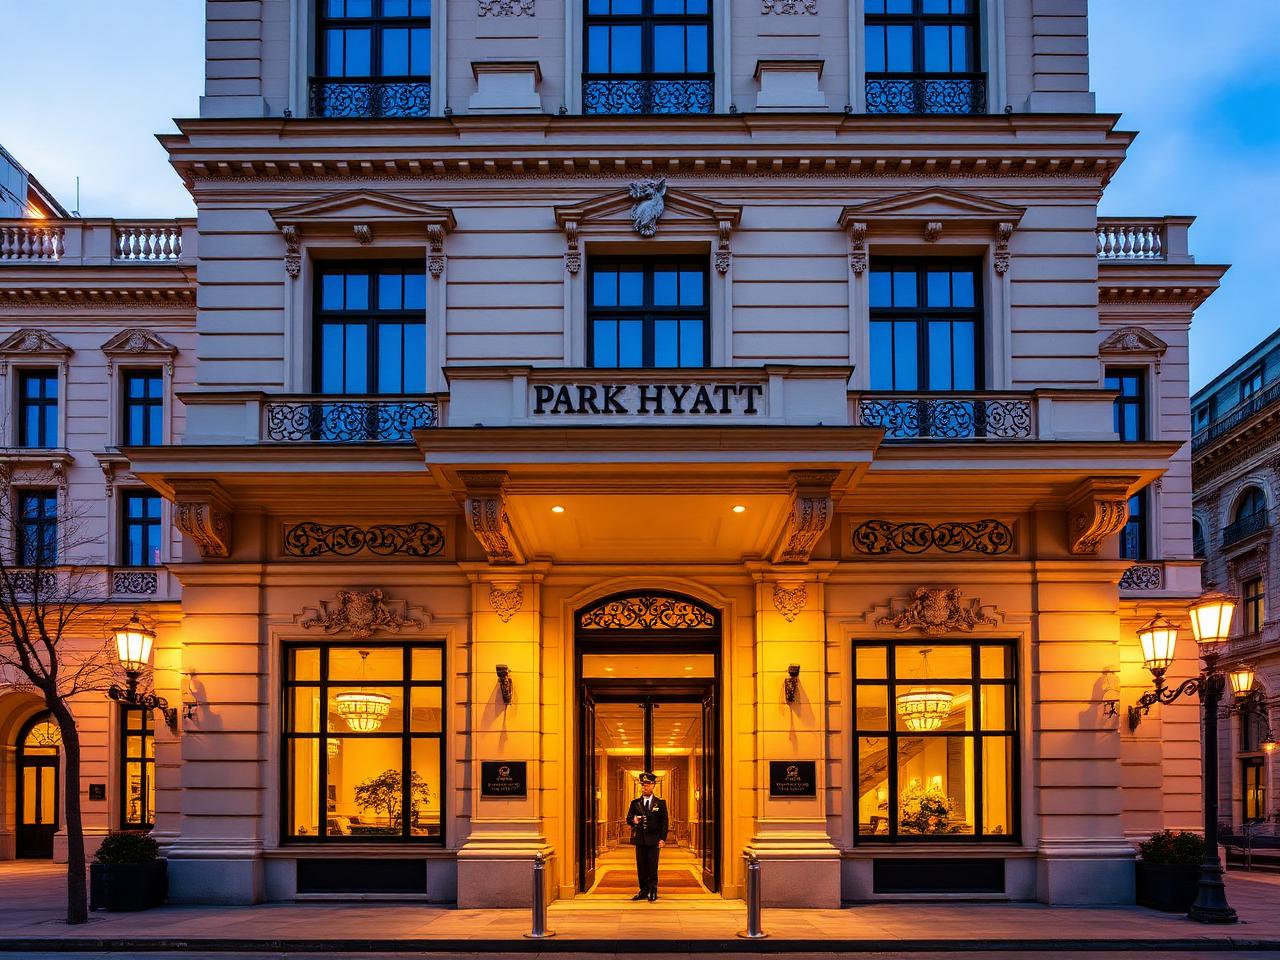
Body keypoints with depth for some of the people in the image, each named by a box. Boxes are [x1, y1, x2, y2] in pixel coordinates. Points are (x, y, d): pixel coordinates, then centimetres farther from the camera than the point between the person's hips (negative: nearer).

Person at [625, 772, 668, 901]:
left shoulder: (660, 803, 3)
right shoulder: (635, 803, 9)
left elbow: (664, 822, 2)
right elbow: (628, 819, 9)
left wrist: (663, 839, -6)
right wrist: (633, 820, -15)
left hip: (653, 840, -2)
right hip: (640, 839, 2)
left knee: (653, 867, -2)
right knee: (641, 867, 4)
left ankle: (653, 892, 5)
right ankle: (644, 891, 11)